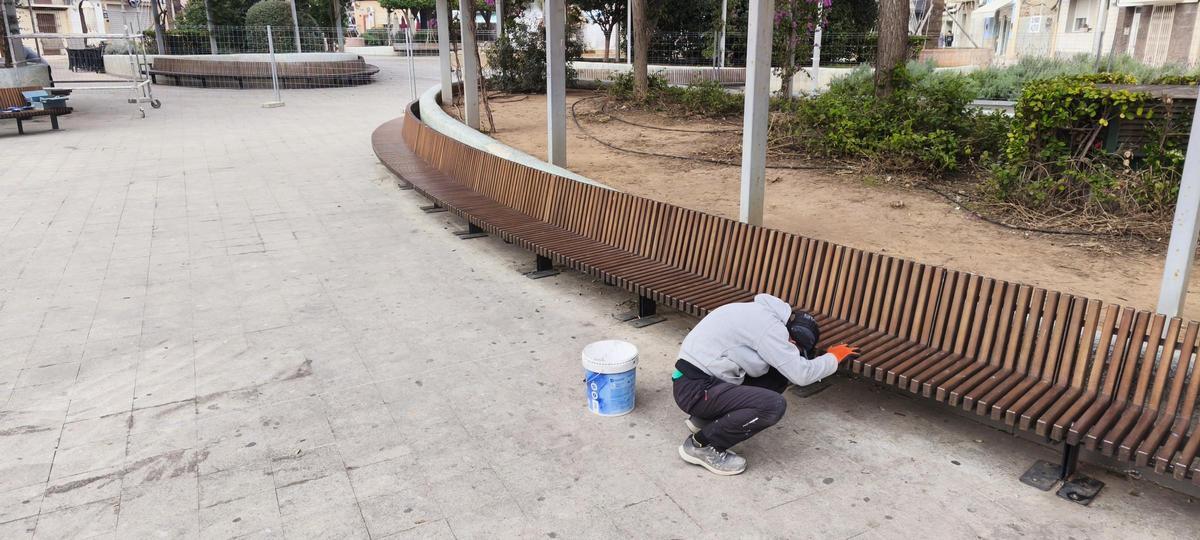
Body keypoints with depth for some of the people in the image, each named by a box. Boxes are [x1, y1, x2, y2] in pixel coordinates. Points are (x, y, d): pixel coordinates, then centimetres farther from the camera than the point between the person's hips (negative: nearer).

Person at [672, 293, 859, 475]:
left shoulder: (762, 312, 12)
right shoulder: (769, 325, -17)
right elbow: (800, 374, -16)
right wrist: (833, 357, 1)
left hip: (702, 378, 10)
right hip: (695, 388, -10)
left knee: (778, 377, 9)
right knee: (774, 405, -21)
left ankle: (704, 418, 13)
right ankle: (700, 445, -6)